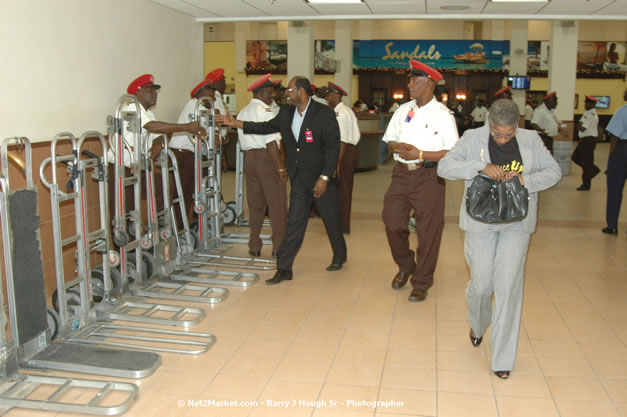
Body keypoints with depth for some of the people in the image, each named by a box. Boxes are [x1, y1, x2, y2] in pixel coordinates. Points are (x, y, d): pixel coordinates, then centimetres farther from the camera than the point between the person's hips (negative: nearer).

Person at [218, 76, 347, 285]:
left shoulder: (324, 113, -13)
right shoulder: (286, 112, 5)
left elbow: (333, 148, -15)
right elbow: (267, 127, 17)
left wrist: (324, 177, -18)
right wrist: (236, 123, 11)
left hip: (321, 178, -4)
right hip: (299, 179, 5)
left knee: (332, 220, 10)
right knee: (294, 223, 4)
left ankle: (339, 257, 34)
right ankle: (284, 268, 7)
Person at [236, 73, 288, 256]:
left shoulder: (242, 112, 16)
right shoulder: (264, 110, -11)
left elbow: (242, 141, 16)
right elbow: (271, 142, -16)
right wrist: (281, 167, -16)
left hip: (249, 157, 8)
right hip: (267, 158, -8)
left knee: (255, 204, 12)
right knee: (277, 204, 0)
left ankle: (254, 247, 16)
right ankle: (279, 246, 3)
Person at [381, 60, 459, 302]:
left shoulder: (443, 115, -6)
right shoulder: (403, 111, 10)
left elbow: (453, 153, -13)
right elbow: (390, 140, 14)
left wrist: (421, 155, -17)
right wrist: (397, 147, -8)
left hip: (428, 176, -4)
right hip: (401, 173, 5)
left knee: (428, 232, 3)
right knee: (392, 223, 2)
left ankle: (421, 284, 18)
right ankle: (405, 266, 30)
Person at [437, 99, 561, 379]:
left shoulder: (530, 140, 1)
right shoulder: (473, 138, -4)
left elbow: (554, 171, 5)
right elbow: (444, 167, -11)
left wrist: (526, 181, -15)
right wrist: (481, 166, -25)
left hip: (517, 223, 1)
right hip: (480, 222, -1)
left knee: (509, 287, -2)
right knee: (481, 284, 5)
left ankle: (502, 358, 11)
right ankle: (477, 325, 42)